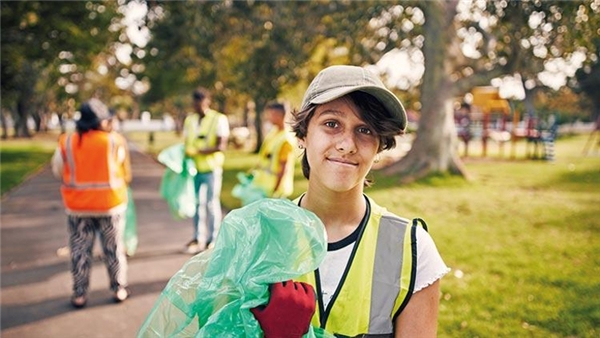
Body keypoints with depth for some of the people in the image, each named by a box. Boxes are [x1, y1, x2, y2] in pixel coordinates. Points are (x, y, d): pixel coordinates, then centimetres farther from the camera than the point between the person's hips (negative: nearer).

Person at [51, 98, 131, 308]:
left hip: (77, 206, 1)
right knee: (113, 248, 13)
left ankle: (79, 294, 16)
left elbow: (58, 171, 3)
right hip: (110, 203, -1)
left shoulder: (66, 143, -6)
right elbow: (126, 173, -2)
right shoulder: (115, 141, -10)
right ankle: (119, 289, 21)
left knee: (80, 250, 11)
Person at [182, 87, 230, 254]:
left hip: (211, 167, -4)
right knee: (197, 202, 7)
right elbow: (186, 144, 17)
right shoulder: (190, 119, 14)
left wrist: (198, 151, -20)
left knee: (212, 202, 1)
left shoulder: (219, 119, -3)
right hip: (194, 168, 5)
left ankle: (213, 239, 10)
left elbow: (221, 146, -11)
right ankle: (199, 238, 16)